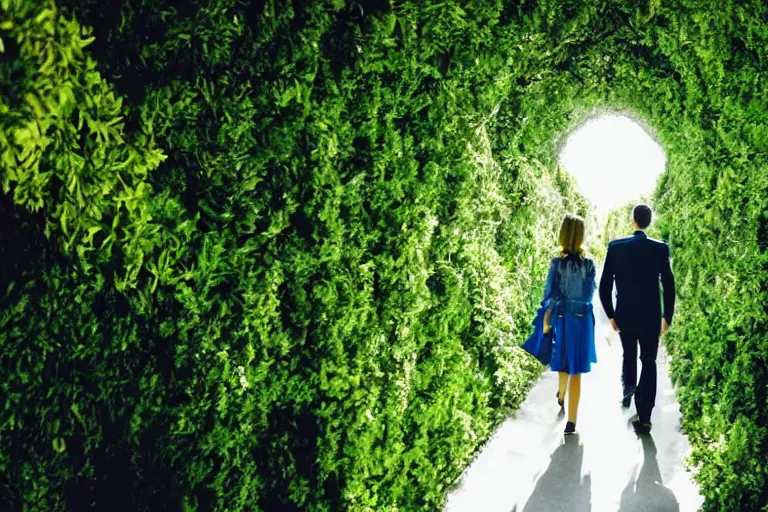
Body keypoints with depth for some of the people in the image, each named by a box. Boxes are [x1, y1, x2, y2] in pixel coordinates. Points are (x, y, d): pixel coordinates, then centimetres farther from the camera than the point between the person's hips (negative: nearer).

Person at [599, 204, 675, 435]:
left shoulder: (616, 247, -6)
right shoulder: (661, 249, -8)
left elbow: (604, 286, -4)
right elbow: (669, 286, -6)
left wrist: (611, 315, 8)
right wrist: (667, 316, 7)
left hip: (624, 316, 2)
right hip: (651, 316, -1)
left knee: (629, 356, 25)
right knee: (649, 363, 5)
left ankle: (627, 395, 44)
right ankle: (644, 418, -3)